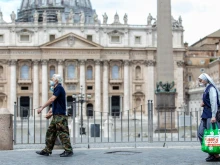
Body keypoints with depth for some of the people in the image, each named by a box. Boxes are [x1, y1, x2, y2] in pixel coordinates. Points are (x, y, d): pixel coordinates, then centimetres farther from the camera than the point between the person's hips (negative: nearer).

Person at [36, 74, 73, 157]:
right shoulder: (57, 89, 21)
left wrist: (42, 108, -19)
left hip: (60, 116, -10)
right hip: (56, 116, 10)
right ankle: (47, 150, 14)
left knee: (63, 133, -8)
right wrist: (51, 112, 20)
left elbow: (52, 99, -20)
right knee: (50, 132, 10)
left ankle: (68, 151, -5)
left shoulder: (59, 88, -9)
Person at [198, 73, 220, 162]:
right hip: (206, 115, 10)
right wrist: (204, 104, 8)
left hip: (211, 115, -10)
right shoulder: (206, 89, 18)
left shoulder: (211, 88, -11)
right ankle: (211, 152, 10)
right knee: (201, 133, 6)